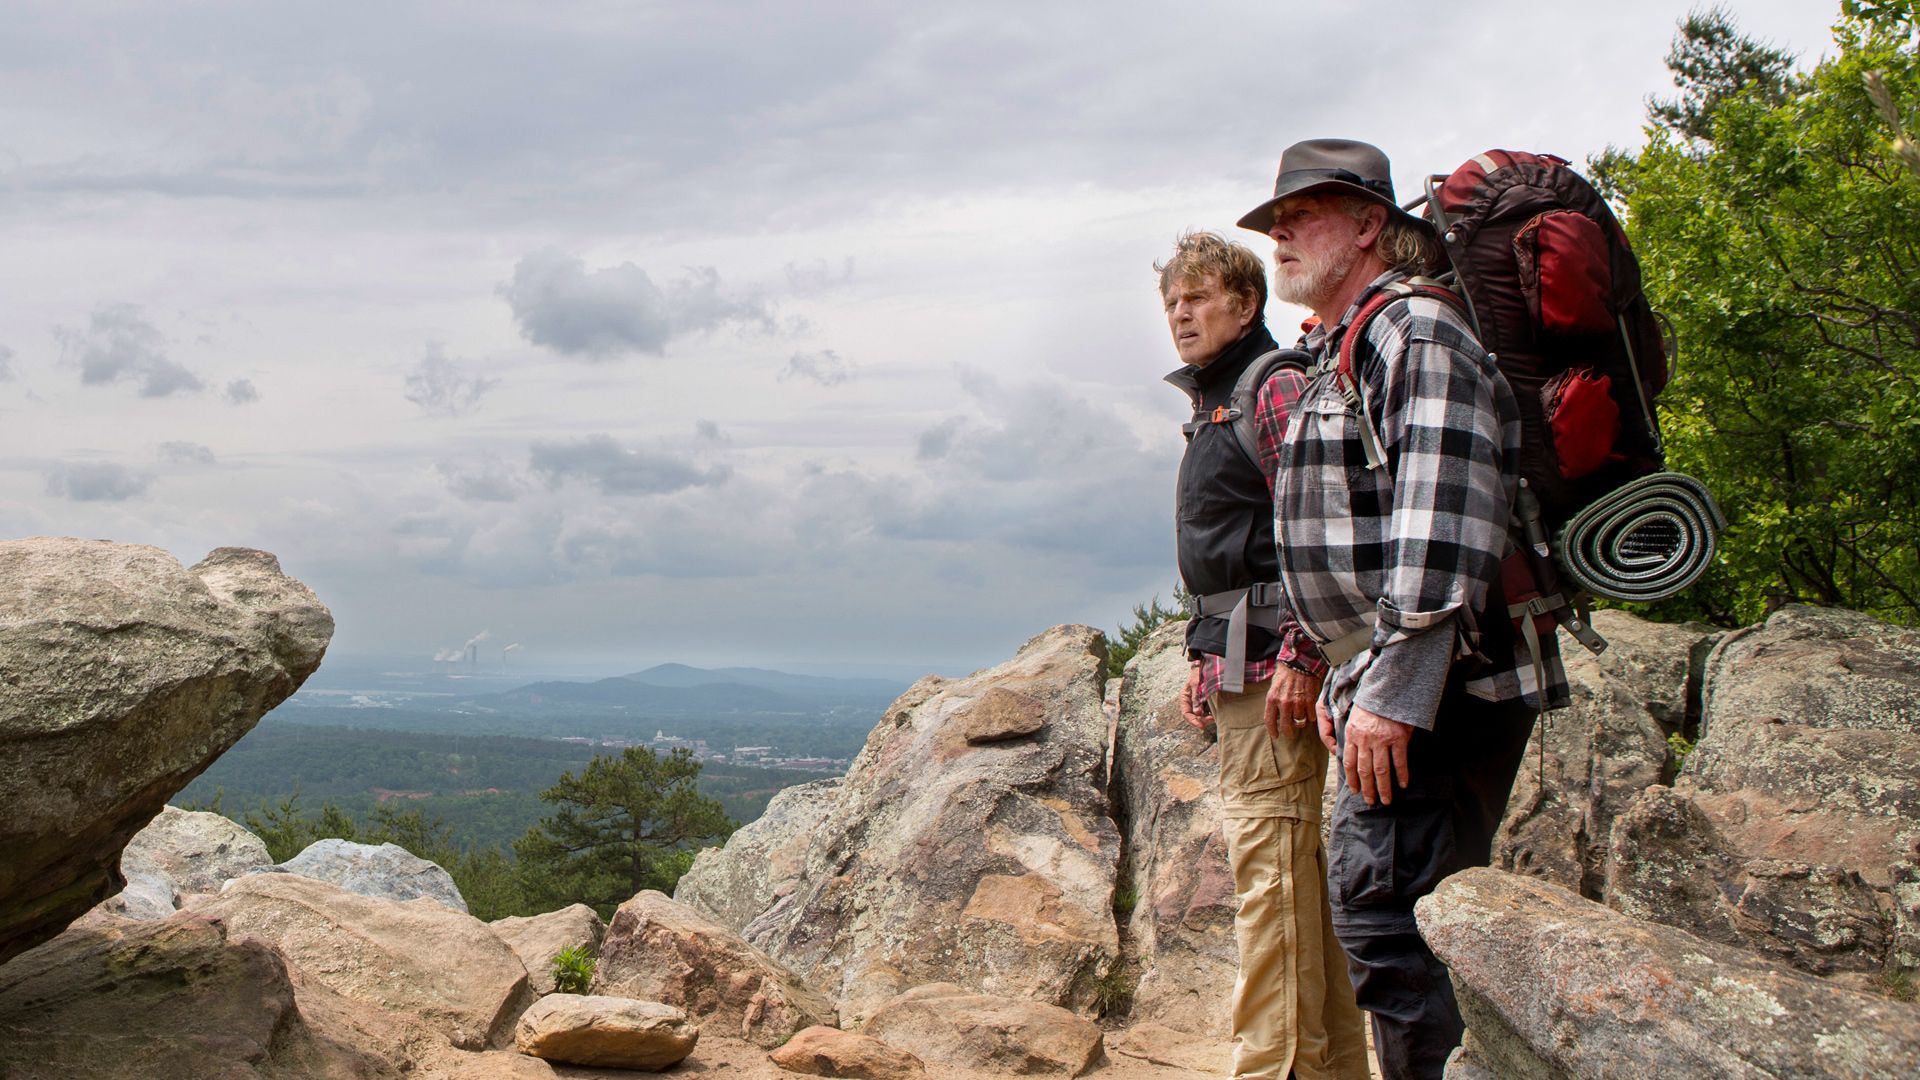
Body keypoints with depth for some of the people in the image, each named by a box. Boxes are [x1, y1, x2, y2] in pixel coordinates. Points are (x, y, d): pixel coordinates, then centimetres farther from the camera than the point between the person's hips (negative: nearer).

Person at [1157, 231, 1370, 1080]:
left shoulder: (1275, 388, -8)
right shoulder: (1213, 400, 22)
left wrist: (1297, 658, -22)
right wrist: (1205, 659, 21)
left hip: (1270, 659, -10)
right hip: (1236, 664, 10)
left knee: (1269, 859, -10)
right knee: (1294, 864, 11)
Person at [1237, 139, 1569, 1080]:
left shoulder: (1417, 335, -11)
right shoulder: (1340, 354, 22)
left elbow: (1443, 526, -23)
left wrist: (1393, 691, -28)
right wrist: (1344, 677, 24)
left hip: (1440, 686, -11)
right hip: (1386, 685, 11)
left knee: (1379, 899, -14)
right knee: (1422, 913, 14)